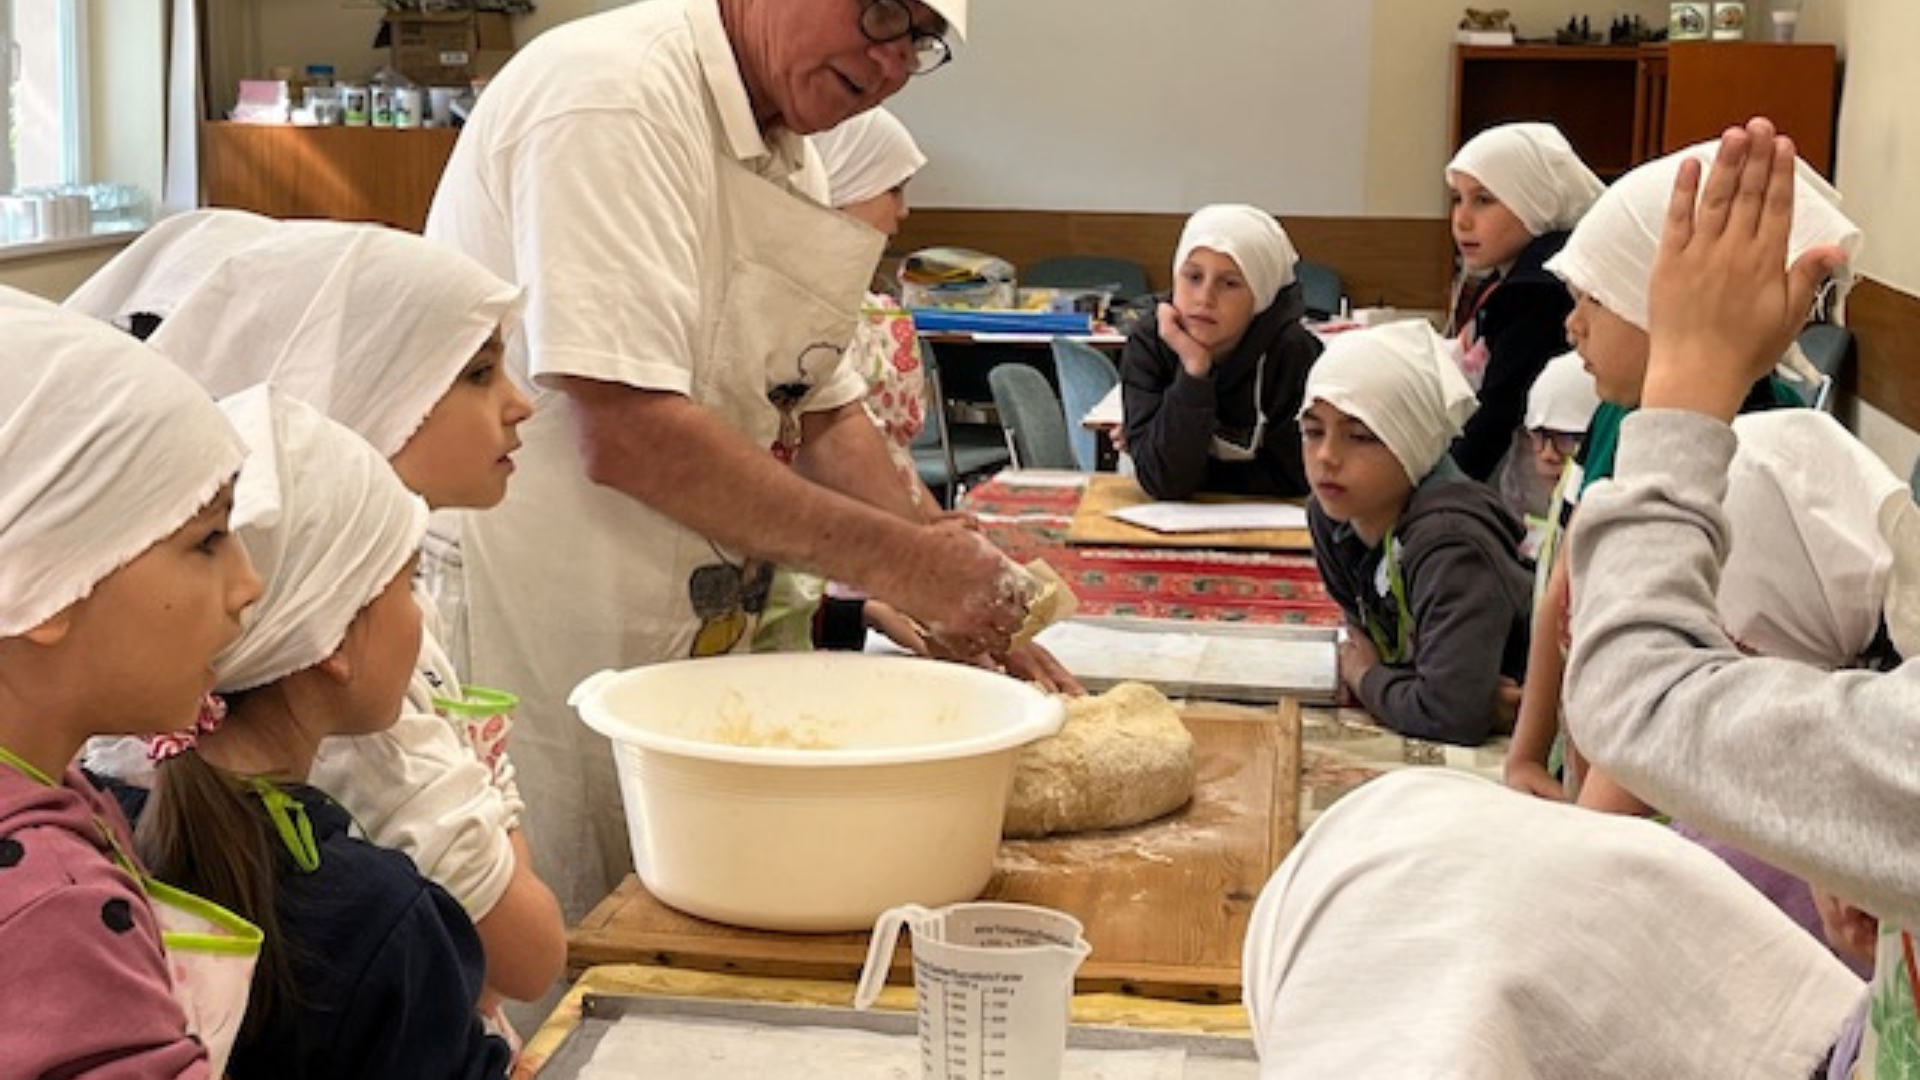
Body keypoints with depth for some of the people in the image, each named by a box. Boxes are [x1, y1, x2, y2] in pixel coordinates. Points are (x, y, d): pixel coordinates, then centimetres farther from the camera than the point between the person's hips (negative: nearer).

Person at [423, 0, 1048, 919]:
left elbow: (819, 411, 14)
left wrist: (963, 606, 0)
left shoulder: (782, 154, 12)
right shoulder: (618, 94, -18)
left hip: (676, 659, 9)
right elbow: (627, 436, -26)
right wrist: (896, 561, -21)